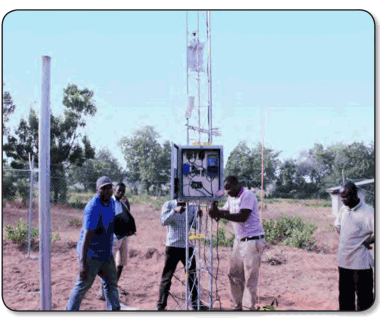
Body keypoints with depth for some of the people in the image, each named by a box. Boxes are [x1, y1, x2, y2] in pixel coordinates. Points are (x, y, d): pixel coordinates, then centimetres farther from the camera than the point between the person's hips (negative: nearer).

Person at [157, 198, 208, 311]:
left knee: (193, 276, 11)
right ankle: (161, 305, 8)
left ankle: (195, 303, 25)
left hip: (188, 246, 4)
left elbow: (195, 225, 3)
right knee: (167, 277, -1)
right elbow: (164, 221, -15)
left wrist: (198, 216, -16)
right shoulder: (169, 205, -1)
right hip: (173, 246, -4)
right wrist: (175, 211, -29)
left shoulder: (191, 207, 9)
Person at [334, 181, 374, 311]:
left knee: (364, 298, 3)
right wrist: (346, 239, 10)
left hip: (361, 263, -7)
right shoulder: (343, 209, 8)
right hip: (343, 261, 7)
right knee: (345, 297, 17)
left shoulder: (368, 212, -15)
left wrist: (364, 242, -9)